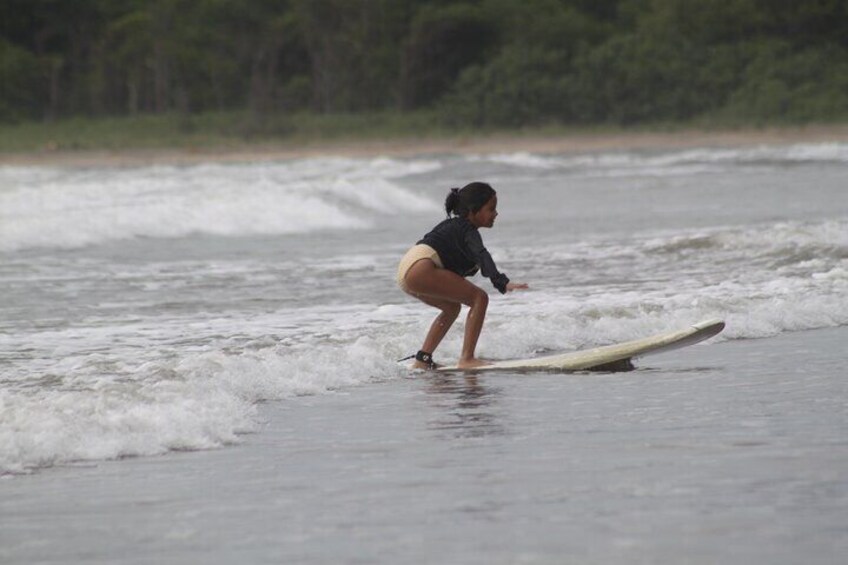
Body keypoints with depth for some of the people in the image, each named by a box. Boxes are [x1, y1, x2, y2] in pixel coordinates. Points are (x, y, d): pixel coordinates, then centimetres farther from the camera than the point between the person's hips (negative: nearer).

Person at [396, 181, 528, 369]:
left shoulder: (454, 226, 25)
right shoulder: (468, 231, -5)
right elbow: (481, 256, -25)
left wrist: (472, 267, 18)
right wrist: (502, 283, -37)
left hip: (406, 268, 11)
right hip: (420, 268, -11)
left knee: (452, 307, 29)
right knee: (479, 298, -10)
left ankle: (422, 360, 26)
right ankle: (466, 359, -17)